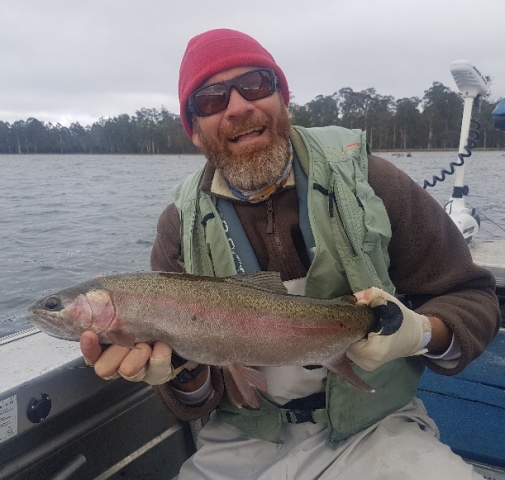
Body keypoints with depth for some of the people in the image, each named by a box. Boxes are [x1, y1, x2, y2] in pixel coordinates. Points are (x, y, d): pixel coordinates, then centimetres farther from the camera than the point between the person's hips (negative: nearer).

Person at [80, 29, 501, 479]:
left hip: (373, 430, -1)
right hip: (243, 442, 2)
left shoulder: (367, 181, -9)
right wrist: (184, 373, -24)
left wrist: (422, 333, -22)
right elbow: (200, 394, -2)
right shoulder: (181, 227, -5)